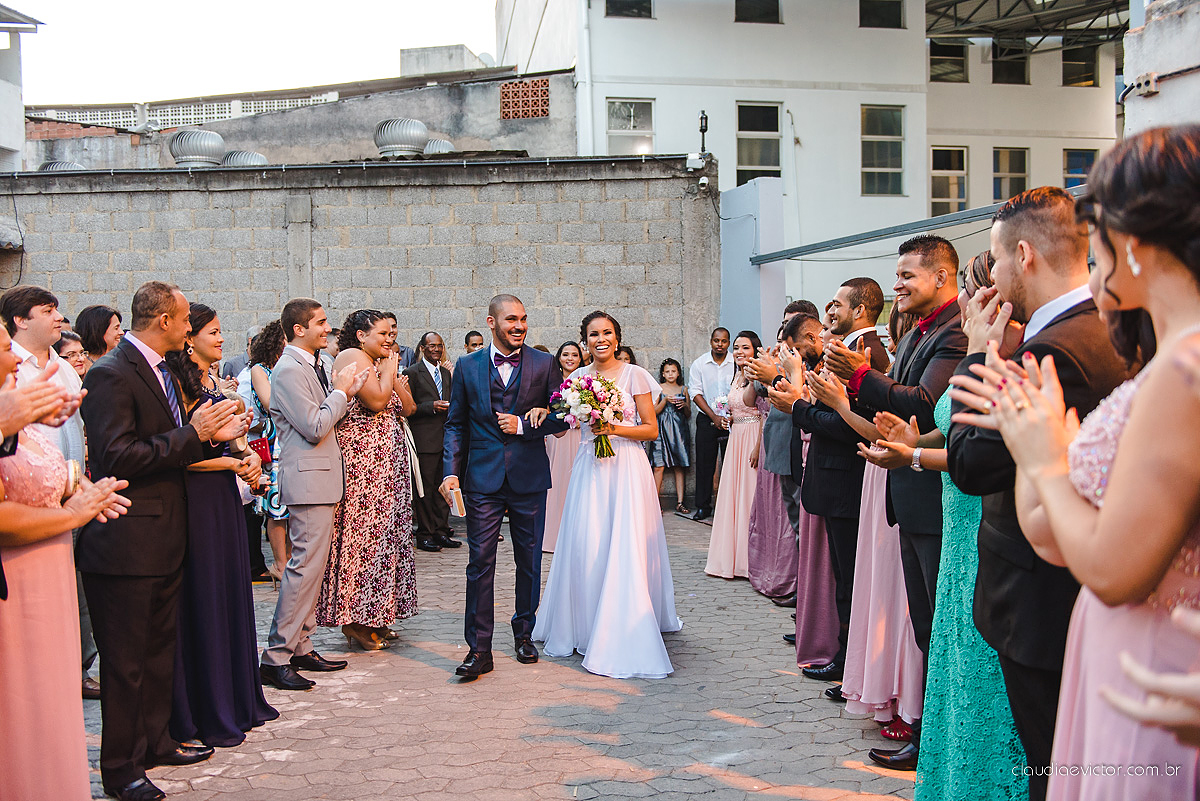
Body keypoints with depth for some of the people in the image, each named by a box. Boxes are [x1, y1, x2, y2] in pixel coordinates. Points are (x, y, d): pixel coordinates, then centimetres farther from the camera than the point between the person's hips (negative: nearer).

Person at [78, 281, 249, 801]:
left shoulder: (160, 371, 14)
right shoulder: (110, 375, -16)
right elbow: (117, 457, -23)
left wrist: (213, 436, 3)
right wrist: (193, 434, -20)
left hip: (164, 540, 10)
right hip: (127, 543, -9)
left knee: (159, 650, 19)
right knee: (126, 660, 2)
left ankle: (154, 742, 33)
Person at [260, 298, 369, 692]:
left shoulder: (311, 366, 15)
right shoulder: (289, 370, -15)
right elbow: (315, 428, -20)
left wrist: (345, 392, 7)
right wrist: (340, 391, -9)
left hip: (320, 478, 10)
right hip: (308, 480, -10)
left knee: (312, 565, 13)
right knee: (305, 566, -10)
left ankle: (300, 647, 21)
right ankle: (276, 658, -4)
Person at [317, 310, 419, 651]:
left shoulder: (379, 363, 20)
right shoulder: (352, 357, -8)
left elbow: (408, 408, 13)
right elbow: (377, 401, -20)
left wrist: (393, 373, 4)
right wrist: (389, 369, -6)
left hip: (386, 460, 9)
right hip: (362, 456, -9)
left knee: (381, 530, 10)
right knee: (362, 530, -7)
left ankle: (373, 617, 16)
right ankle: (354, 619, 0)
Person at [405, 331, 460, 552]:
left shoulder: (446, 373, 18)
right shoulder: (412, 373, -3)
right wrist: (432, 407, -17)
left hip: (445, 438, 6)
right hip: (425, 439, -6)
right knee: (425, 488, -4)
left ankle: (441, 531, 16)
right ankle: (424, 535, 2)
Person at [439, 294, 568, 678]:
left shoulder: (544, 364, 2)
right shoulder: (467, 366, 4)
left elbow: (561, 417, 4)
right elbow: (456, 424, 7)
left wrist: (523, 425, -10)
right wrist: (451, 471, -4)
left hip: (530, 477, 1)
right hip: (483, 478, 0)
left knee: (529, 560, 10)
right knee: (480, 563, -3)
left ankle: (524, 633, 28)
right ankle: (479, 649, 3)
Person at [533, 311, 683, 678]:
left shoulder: (634, 375, -1)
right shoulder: (578, 378, 9)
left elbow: (651, 429, -1)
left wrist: (615, 429, -14)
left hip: (627, 468, -3)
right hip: (590, 468, 3)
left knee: (625, 549, -5)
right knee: (585, 548, 2)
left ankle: (621, 633, 5)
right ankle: (585, 627, 17)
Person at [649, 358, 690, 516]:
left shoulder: (683, 389, 12)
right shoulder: (658, 388, 6)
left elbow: (688, 414, 16)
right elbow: (654, 411, 1)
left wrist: (685, 405, -5)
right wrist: (666, 400, -13)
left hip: (678, 429, 2)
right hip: (662, 429, -2)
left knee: (679, 466, -1)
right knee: (659, 466, -9)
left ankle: (680, 503, 2)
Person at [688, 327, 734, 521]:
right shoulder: (699, 364, 2)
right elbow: (696, 393, -1)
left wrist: (732, 417, -11)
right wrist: (714, 417, -10)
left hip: (732, 419, -1)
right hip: (707, 420, 1)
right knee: (704, 463, 2)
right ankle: (703, 506, 10)